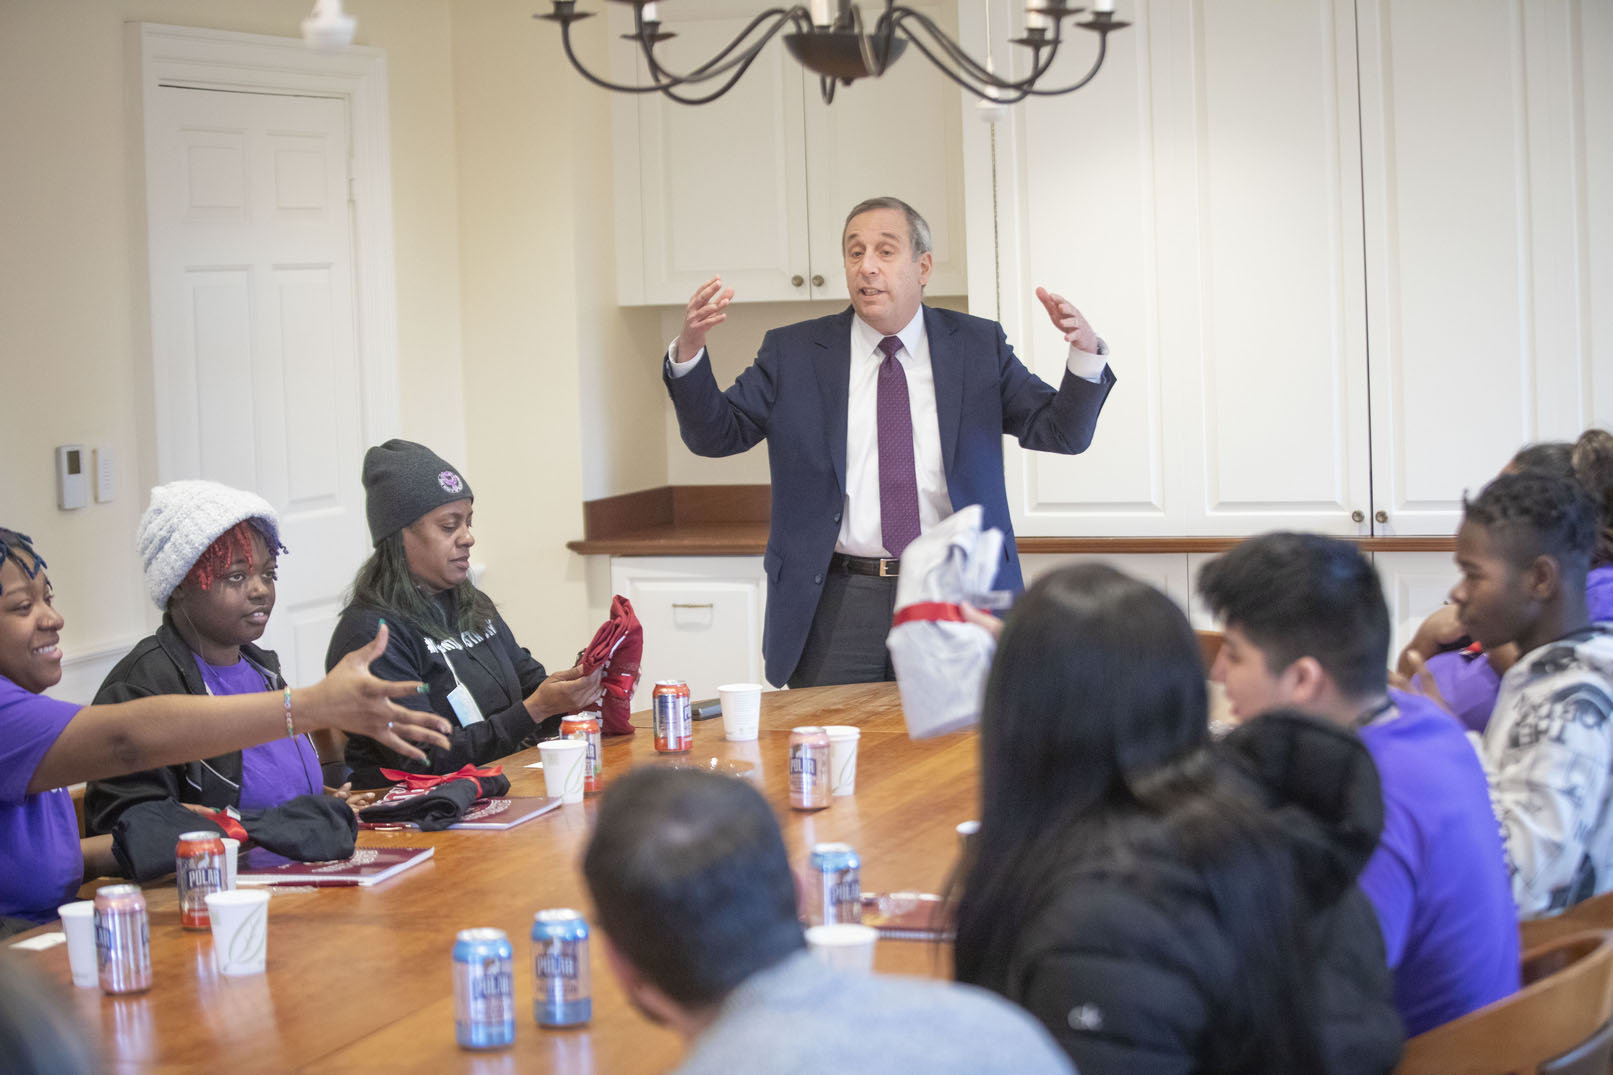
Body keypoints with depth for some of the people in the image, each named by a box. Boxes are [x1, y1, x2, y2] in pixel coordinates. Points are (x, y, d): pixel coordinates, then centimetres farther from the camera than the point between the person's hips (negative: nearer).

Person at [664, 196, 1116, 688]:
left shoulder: (978, 346, 7)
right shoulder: (793, 353, 6)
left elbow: (1062, 431, 2)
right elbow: (715, 435, 3)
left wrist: (1086, 353, -18)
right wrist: (689, 351, -15)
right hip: (837, 605, 0)